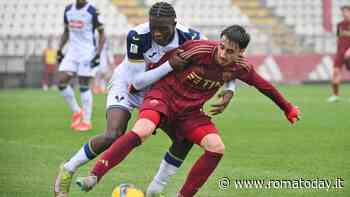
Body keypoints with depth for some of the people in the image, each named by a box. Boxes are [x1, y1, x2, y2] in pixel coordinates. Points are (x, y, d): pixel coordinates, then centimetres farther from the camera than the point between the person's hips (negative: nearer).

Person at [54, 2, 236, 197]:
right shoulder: (137, 36, -34)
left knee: (186, 138, -8)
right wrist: (169, 66, -42)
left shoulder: (189, 38, -25)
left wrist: (229, 90, -30)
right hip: (127, 86, -4)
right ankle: (67, 170, -1)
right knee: (113, 136, -24)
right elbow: (137, 81, -31)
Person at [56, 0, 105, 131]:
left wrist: (98, 54, -11)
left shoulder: (92, 11, -8)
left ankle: (86, 121, 3)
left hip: (87, 53, -6)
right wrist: (59, 49, 12)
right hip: (72, 52, 6)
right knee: (61, 81, -5)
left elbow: (101, 34, -3)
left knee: (84, 86, -5)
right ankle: (76, 112, 12)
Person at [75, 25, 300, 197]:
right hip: (164, 95, -5)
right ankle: (94, 176, -31)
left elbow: (264, 85, 10)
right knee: (142, 131, -33)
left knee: (217, 148, -16)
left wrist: (288, 108, 23)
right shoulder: (199, 49, -23)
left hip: (190, 111, 5)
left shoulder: (240, 67, -8)